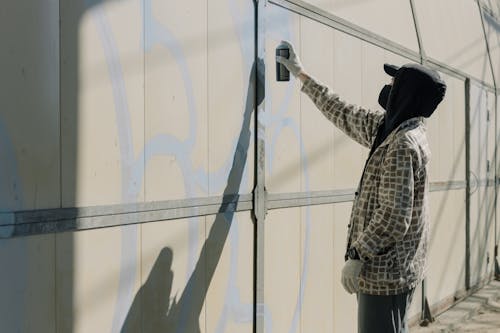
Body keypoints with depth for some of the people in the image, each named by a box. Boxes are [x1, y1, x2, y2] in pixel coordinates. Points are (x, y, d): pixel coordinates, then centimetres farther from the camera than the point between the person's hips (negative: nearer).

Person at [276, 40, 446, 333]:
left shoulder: (404, 144, -22)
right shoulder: (391, 127, 7)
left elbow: (393, 217, -25)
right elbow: (344, 114, 19)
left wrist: (356, 256, -19)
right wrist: (302, 75, 24)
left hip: (386, 271, -10)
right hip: (395, 267, 10)